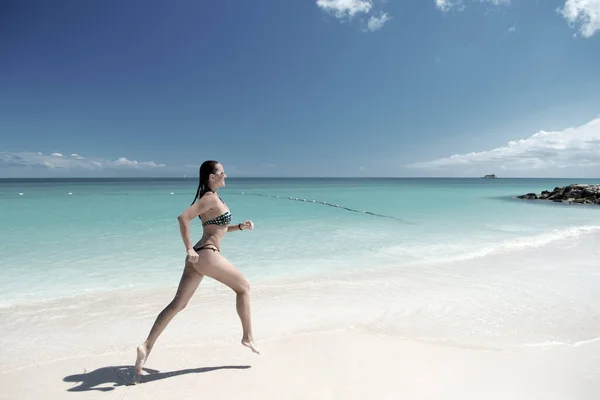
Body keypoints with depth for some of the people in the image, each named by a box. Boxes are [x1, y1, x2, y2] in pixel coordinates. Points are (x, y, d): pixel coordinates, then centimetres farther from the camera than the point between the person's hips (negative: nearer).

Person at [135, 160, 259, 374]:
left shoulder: (210, 197, 19)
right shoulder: (211, 198, -11)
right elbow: (183, 218, -23)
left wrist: (241, 226, 14)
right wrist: (189, 248, -19)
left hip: (198, 256, 9)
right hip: (207, 255, -9)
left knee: (177, 304, 10)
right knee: (243, 287, 8)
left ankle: (147, 346, 11)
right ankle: (248, 337, 17)